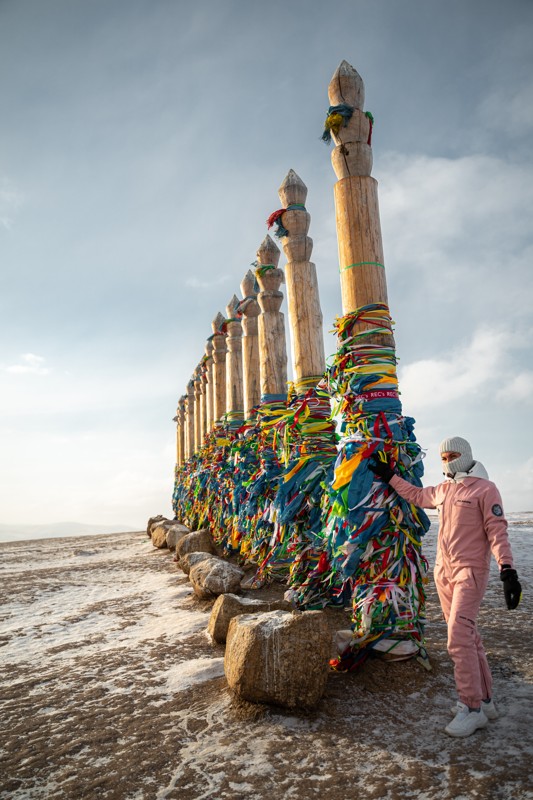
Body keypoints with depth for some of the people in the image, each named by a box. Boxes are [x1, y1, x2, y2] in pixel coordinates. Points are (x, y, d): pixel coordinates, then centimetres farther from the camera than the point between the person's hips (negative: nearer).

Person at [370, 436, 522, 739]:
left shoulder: (485, 488, -8)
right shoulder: (442, 490, 11)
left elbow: (497, 531, -13)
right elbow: (415, 494, 29)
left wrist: (508, 571, -21)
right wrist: (389, 475, 26)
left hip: (471, 572, -7)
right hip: (444, 571, 7)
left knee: (459, 636, -14)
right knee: (468, 636, 12)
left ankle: (473, 708, -3)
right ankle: (485, 700, 23)